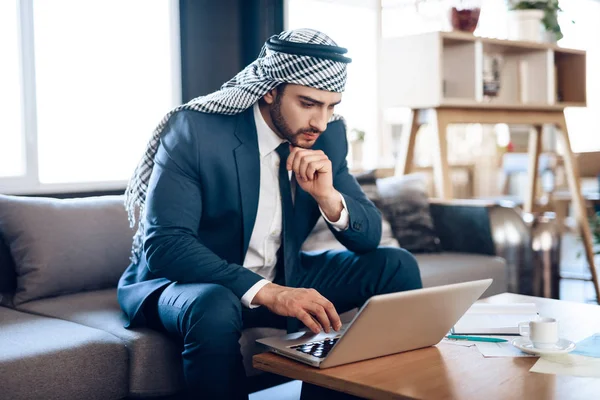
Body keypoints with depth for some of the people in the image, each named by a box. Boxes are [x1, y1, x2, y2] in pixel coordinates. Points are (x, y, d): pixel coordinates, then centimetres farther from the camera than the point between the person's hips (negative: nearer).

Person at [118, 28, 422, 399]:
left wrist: (328, 196, -25)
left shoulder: (329, 135, -6)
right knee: (215, 309, -39)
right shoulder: (196, 128, -22)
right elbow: (163, 243, -30)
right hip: (187, 280, -5)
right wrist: (266, 291, -41)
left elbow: (369, 236, -2)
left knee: (396, 266, -6)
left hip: (282, 279, 6)